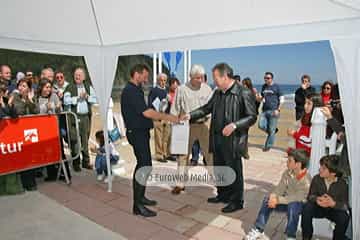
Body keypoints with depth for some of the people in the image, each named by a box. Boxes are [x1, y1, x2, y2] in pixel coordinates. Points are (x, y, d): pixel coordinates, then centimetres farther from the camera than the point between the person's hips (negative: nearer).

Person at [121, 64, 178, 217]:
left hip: (141, 132, 11)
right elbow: (147, 112, -24)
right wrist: (168, 117, -18)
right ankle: (138, 205, -3)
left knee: (143, 164, 16)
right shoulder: (130, 91, -17)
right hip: (137, 133, -11)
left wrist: (163, 117, 11)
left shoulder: (135, 90, 15)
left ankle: (140, 197, 28)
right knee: (145, 166, -11)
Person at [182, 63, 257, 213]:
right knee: (219, 169, 18)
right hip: (217, 139, 7)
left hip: (233, 140, -7)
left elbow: (252, 117, -13)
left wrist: (234, 125, -25)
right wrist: (190, 115, 6)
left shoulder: (244, 93, -13)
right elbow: (207, 108, 17)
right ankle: (223, 195, 38)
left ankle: (237, 201, 25)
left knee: (234, 172, 6)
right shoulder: (217, 93, 9)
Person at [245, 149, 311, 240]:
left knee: (293, 206, -38)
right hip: (288, 201, 6)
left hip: (301, 205, -6)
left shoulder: (306, 180, -27)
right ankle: (258, 230, -6)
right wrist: (273, 197, -27)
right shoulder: (287, 173, -8)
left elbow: (297, 198, -31)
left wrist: (278, 200, -32)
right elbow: (279, 188, -7)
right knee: (268, 199, -16)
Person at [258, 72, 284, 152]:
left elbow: (281, 99, -2)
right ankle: (274, 130, 23)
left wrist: (278, 110, -11)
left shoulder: (276, 87, -2)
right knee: (261, 126, -6)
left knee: (271, 130, -2)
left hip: (273, 111, -5)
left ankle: (268, 146, 10)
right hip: (264, 110, 5)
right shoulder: (264, 86, 12)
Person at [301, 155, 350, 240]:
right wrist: (317, 199, -35)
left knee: (344, 217, -32)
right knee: (307, 207, -29)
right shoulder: (317, 178, -13)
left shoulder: (342, 184, -17)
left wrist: (333, 204, -42)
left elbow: (345, 205, -20)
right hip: (319, 209, 1)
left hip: (334, 211, -1)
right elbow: (310, 196, -11)